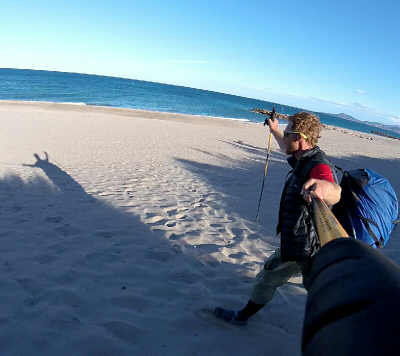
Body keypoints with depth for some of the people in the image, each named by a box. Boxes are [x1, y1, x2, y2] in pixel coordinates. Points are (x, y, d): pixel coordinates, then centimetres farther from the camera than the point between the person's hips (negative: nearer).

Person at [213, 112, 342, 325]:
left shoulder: (318, 167, -30)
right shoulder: (305, 159, 1)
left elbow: (334, 194, -51)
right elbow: (287, 149, 25)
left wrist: (323, 187, -74)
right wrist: (274, 130, 39)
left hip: (300, 247, -9)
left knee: (265, 281, 11)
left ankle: (241, 316, 33)